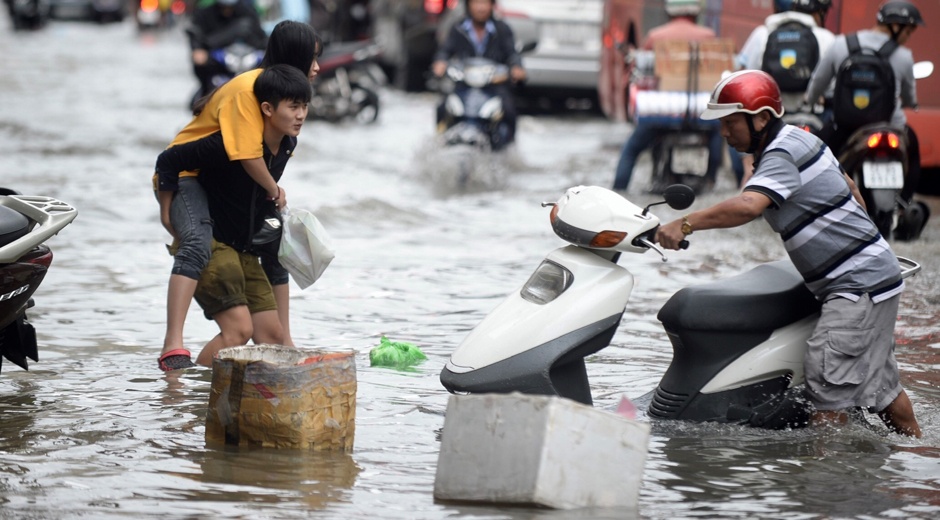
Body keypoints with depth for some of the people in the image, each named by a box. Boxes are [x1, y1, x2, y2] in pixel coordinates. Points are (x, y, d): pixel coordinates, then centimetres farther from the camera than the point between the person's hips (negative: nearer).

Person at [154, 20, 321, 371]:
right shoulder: (247, 90, -26)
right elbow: (249, 156, -30)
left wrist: (273, 189, -11)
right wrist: (274, 191, -15)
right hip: (186, 175, -10)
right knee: (198, 243, -32)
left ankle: (283, 343, 19)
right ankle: (173, 347, -42)